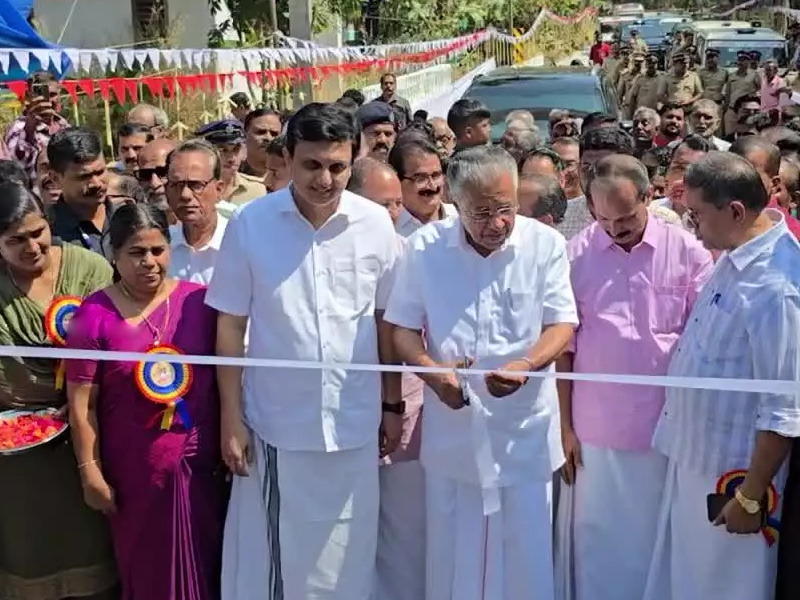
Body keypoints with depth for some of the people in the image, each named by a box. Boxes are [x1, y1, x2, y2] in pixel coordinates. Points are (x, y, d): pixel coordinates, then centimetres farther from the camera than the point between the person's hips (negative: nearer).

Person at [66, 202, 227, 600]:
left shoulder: (198, 300, -3)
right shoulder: (95, 315, -9)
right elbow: (82, 404, -7)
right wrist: (90, 471, -7)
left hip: (200, 462, 2)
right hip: (135, 471, -2)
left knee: (203, 561, 16)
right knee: (146, 567, 17)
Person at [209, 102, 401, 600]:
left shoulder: (375, 224, -5)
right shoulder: (249, 225, -9)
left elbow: (386, 319, 4)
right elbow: (231, 326, -3)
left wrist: (392, 404, 7)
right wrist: (231, 419, -4)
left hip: (355, 422, 1)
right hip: (276, 422, -1)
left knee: (347, 556, 15)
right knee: (273, 554, 12)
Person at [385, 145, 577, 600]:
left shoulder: (546, 244, -6)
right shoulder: (426, 247, -4)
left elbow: (562, 324, -5)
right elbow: (403, 326, 3)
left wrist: (524, 365, -25)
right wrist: (431, 371, -16)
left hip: (525, 429, -1)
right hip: (451, 429, 1)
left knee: (526, 555, 9)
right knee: (451, 554, 15)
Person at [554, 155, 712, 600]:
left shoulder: (688, 252, -4)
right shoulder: (576, 254, -3)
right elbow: (563, 346, 1)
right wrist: (564, 426, 0)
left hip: (665, 427, 0)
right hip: (594, 428, 1)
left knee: (654, 540, 12)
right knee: (594, 539, 11)